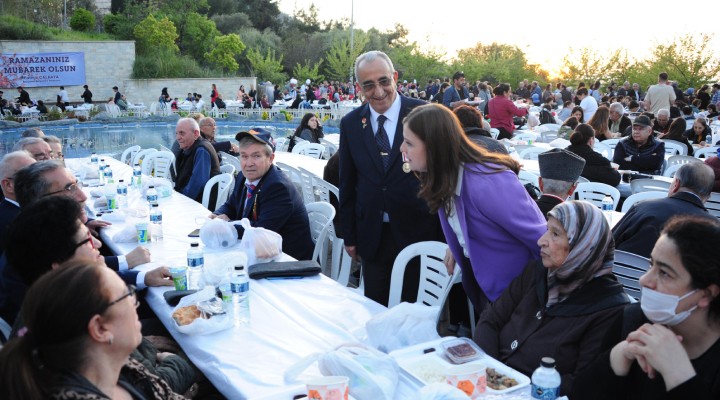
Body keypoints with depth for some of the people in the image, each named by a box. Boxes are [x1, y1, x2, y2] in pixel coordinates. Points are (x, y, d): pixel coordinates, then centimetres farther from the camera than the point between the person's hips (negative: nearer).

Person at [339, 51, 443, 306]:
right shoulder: (350, 123, 2)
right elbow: (347, 184, 8)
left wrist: (442, 234, -2)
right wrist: (349, 236, 7)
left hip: (418, 233, -2)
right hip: (372, 236, 3)